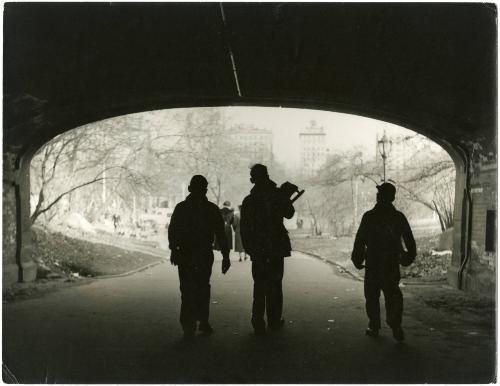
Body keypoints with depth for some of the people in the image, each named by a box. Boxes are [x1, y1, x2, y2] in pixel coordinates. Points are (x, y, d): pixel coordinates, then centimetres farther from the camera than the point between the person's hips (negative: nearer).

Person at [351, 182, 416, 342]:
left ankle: (374, 327, 14)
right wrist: (410, 256, 17)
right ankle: (396, 327, -1)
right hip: (392, 264, 2)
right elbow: (410, 240, 5)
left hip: (373, 264, -2)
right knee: (393, 296, 8)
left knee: (372, 296, 10)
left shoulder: (369, 216, -8)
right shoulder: (399, 217, 1)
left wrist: (357, 259, 3)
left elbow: (359, 240, -7)